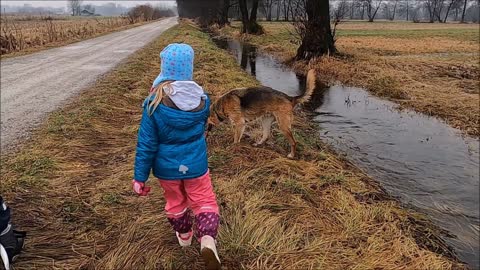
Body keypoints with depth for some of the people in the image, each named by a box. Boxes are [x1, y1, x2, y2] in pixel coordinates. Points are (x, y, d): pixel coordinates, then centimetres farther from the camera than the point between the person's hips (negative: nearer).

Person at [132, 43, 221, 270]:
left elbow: (146, 144, -16)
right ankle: (207, 239, -6)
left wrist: (140, 177, -7)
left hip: (167, 167, 0)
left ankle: (184, 235, 47)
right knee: (204, 201, 17)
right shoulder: (202, 99, -13)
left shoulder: (154, 103, -20)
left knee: (175, 202, 24)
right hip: (196, 164, 0)